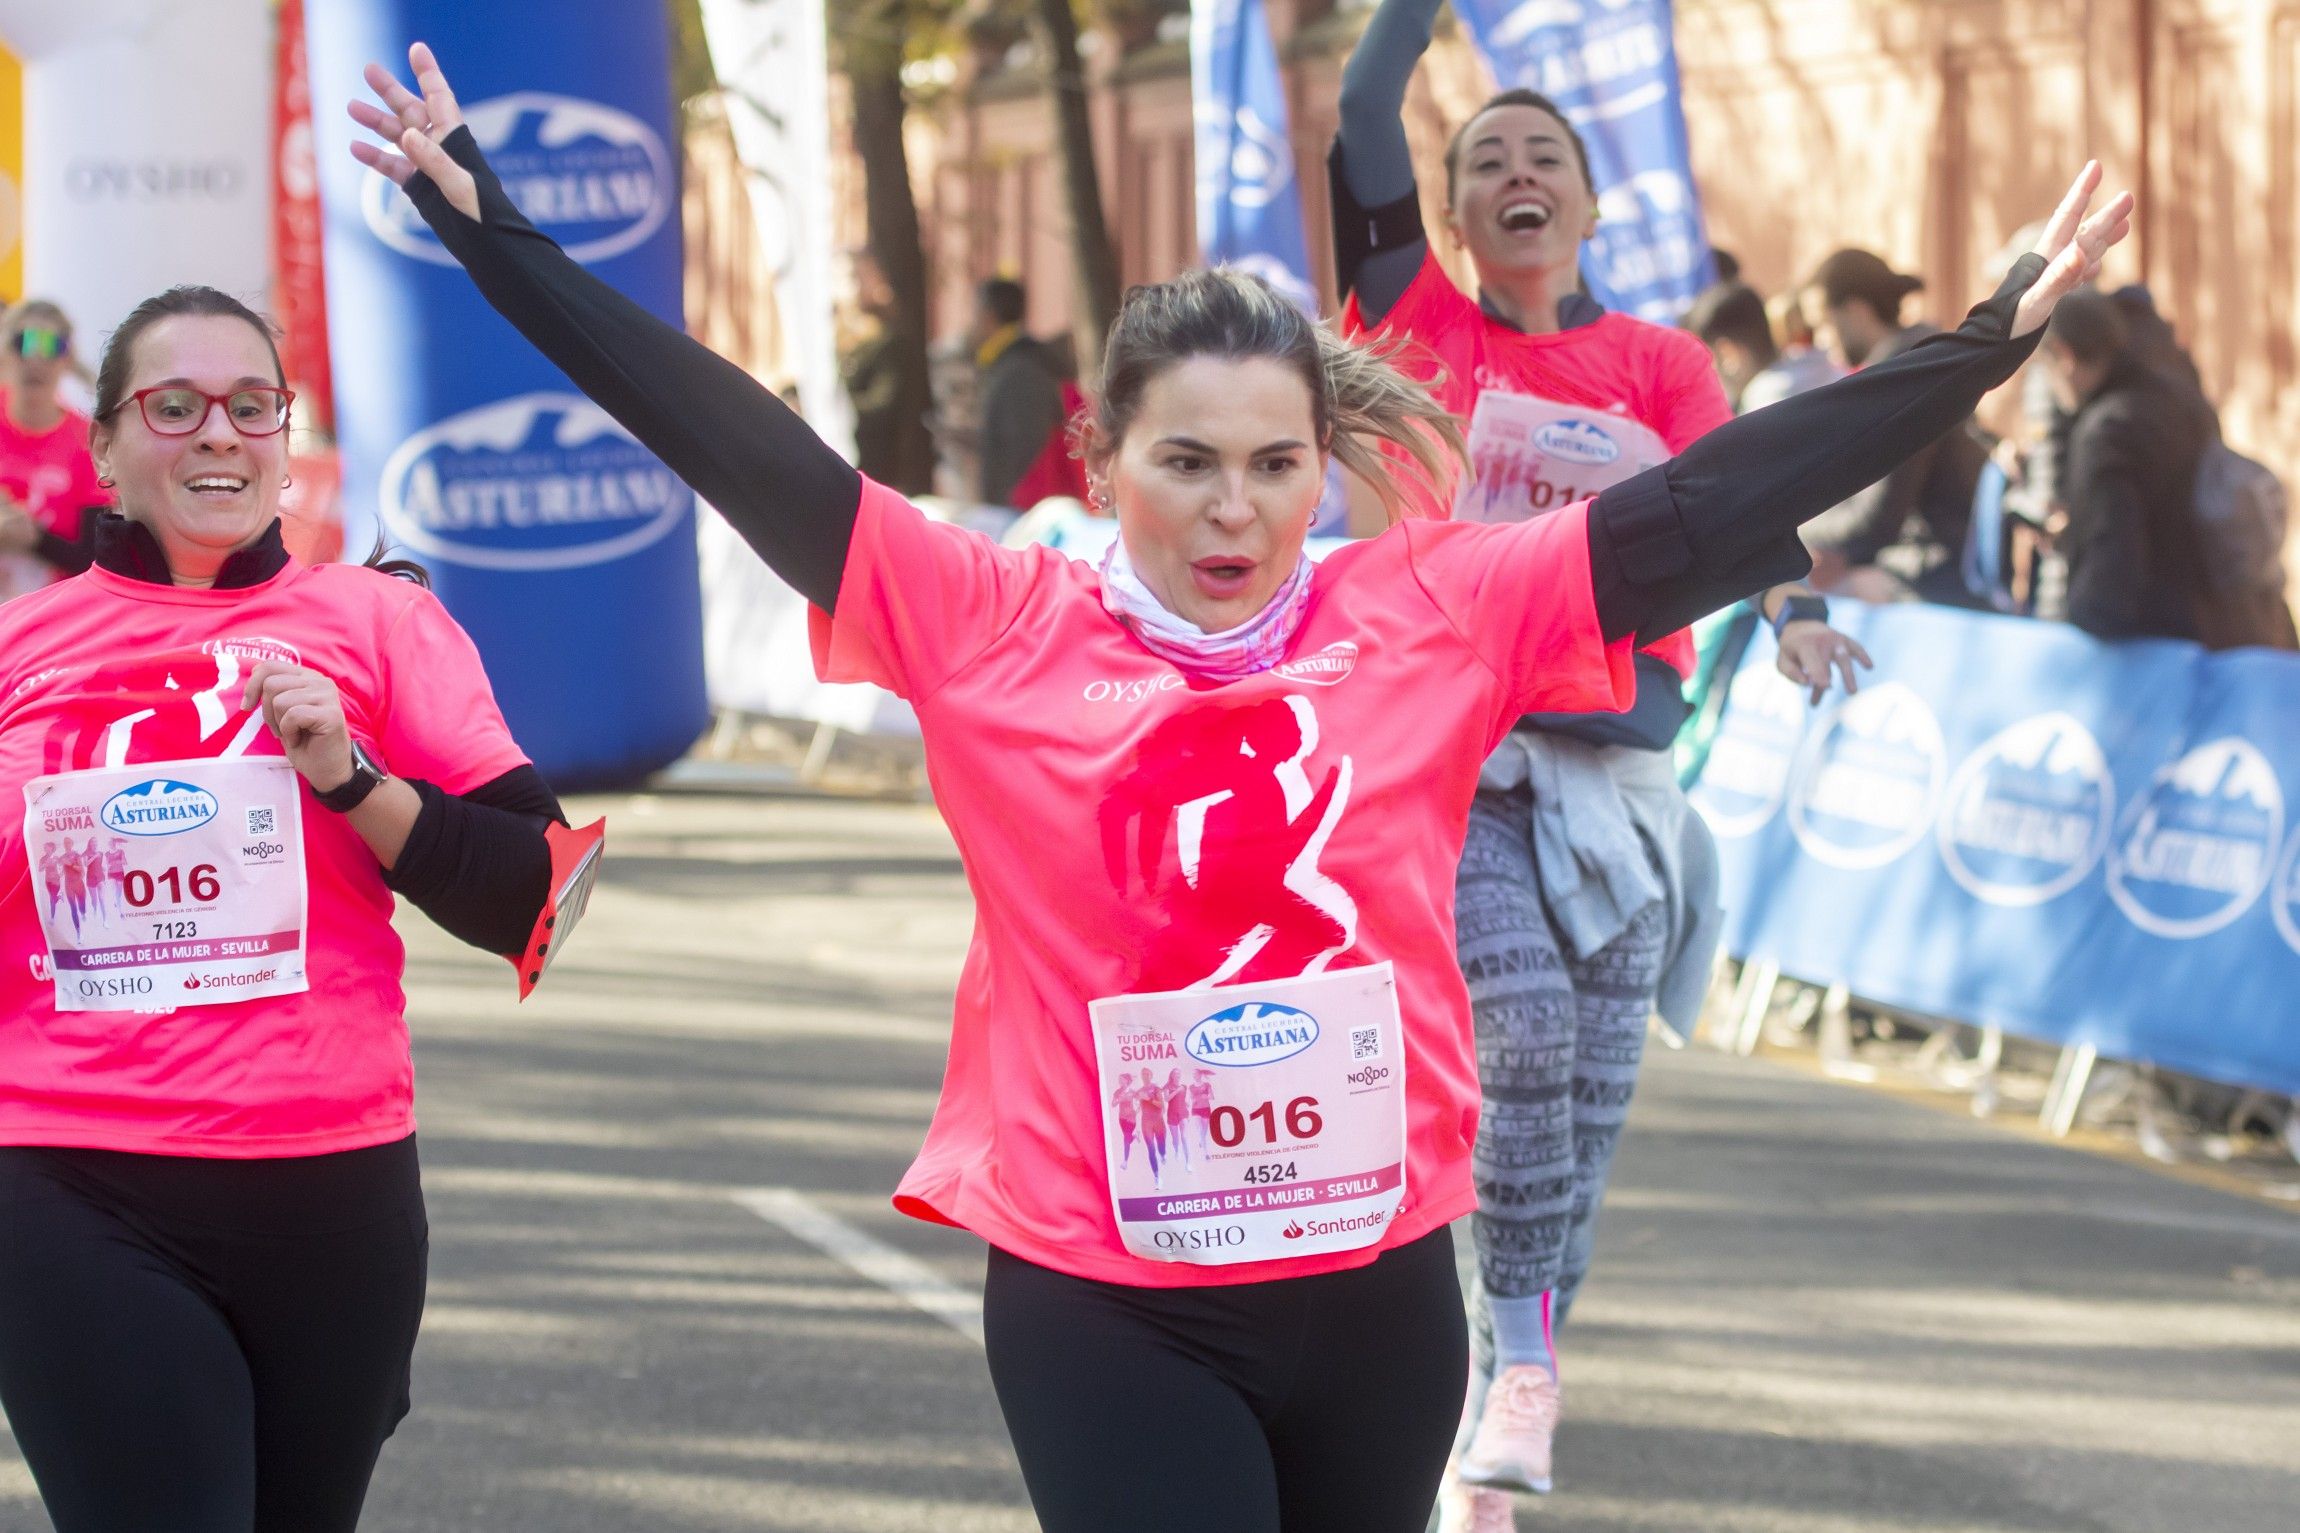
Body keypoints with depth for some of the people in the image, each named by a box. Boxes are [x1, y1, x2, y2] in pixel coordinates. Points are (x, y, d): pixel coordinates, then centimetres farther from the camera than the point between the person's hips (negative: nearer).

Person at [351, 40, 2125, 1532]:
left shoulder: (1433, 615, -2)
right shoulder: (994, 633, -5)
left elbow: (1704, 503, -3)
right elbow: (737, 445, -6)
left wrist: (1993, 336, -6)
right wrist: (488, 223, -8)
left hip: (1375, 1298, 2)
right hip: (1103, 1308, -2)